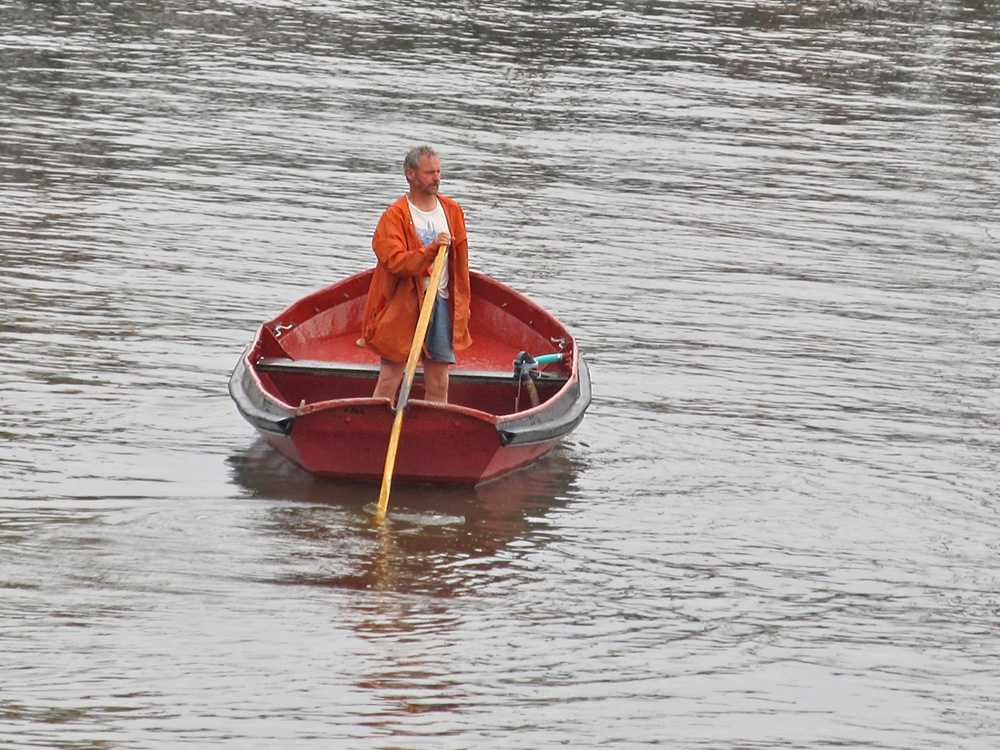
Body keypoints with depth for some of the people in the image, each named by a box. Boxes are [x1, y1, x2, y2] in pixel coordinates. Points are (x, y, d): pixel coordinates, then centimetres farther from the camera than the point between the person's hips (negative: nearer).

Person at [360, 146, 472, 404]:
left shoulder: (452, 211, 12)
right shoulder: (395, 216, -5)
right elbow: (396, 262, -18)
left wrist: (461, 303, 20)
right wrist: (432, 249, -29)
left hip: (441, 303, 5)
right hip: (402, 304, -5)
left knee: (438, 384, 5)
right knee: (389, 379, -6)